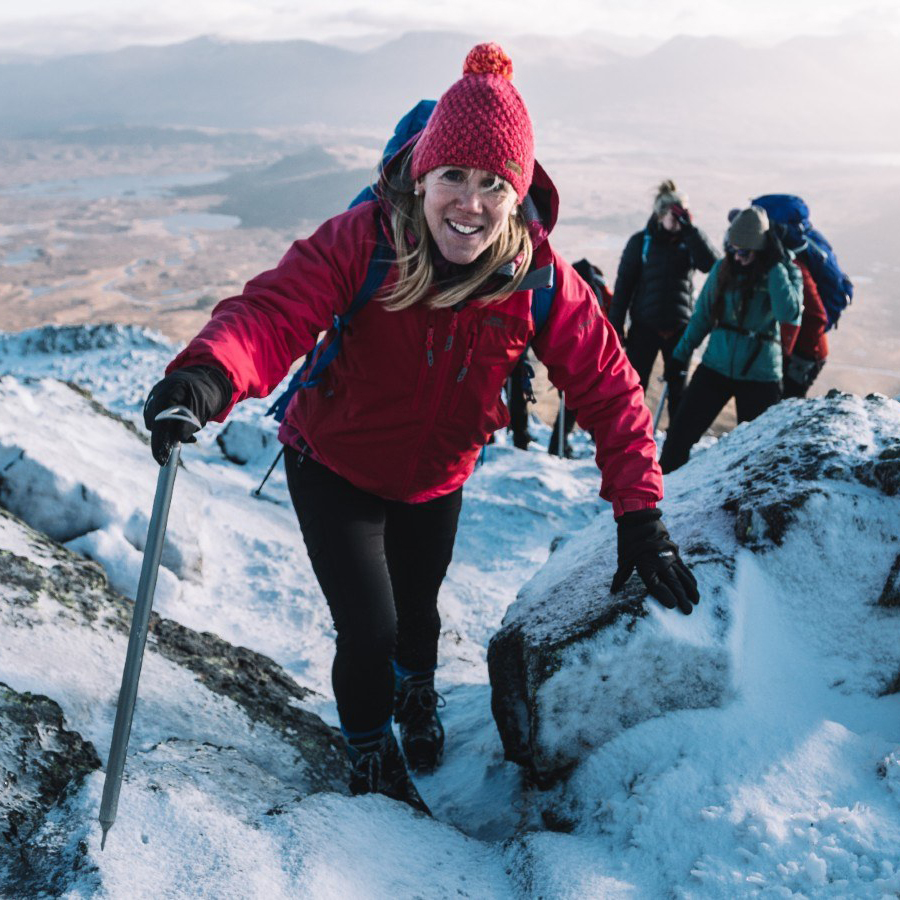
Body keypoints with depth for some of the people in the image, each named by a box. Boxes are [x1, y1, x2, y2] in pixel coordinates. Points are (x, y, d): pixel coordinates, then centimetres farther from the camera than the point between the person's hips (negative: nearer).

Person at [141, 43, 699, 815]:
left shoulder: (540, 279, -22)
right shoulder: (363, 242, -29)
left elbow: (607, 387, -20)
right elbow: (275, 310, -40)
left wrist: (640, 516, -27)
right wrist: (209, 375, -62)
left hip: (436, 480, 3)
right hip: (334, 468, -3)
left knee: (418, 607, 25)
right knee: (368, 631, -6)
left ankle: (417, 691, 64)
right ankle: (371, 755, 30)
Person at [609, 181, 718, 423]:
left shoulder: (689, 242, 2)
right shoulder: (641, 242, -3)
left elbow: (711, 263, -16)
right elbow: (623, 284, -2)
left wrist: (689, 228, -18)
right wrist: (615, 325, -4)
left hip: (680, 328, 2)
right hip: (644, 327, -2)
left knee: (679, 389, 9)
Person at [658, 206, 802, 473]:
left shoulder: (786, 273, -7)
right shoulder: (723, 269, 1)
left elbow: (788, 314, -26)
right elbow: (702, 315, 11)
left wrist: (775, 268, -25)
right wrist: (681, 353, 9)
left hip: (760, 374, -2)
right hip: (716, 367, 2)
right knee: (680, 433, -2)